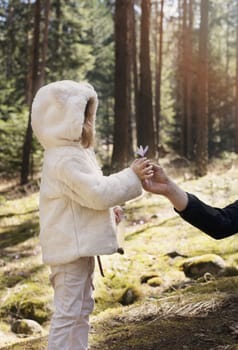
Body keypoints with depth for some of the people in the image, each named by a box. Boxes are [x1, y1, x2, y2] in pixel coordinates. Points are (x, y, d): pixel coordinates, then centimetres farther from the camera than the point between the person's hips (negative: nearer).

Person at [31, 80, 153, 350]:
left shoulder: (71, 153, 14)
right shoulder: (67, 159, -21)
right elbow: (97, 193, -25)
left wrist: (108, 210, 8)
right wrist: (131, 176, -19)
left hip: (79, 246, 11)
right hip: (71, 247, -11)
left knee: (81, 308, 19)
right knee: (68, 312, -4)